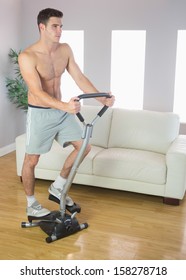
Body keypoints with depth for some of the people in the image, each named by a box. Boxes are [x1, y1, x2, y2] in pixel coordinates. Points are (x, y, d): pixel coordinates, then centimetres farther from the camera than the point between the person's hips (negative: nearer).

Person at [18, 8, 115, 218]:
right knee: (31, 160, 4)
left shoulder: (65, 50, -1)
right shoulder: (27, 57, -21)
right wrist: (64, 106, -45)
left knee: (84, 147, 3)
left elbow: (80, 78, 0)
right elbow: (37, 92, -29)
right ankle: (31, 205, 26)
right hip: (40, 113, -6)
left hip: (62, 110, 6)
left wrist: (102, 98, -11)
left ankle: (57, 187, 21)